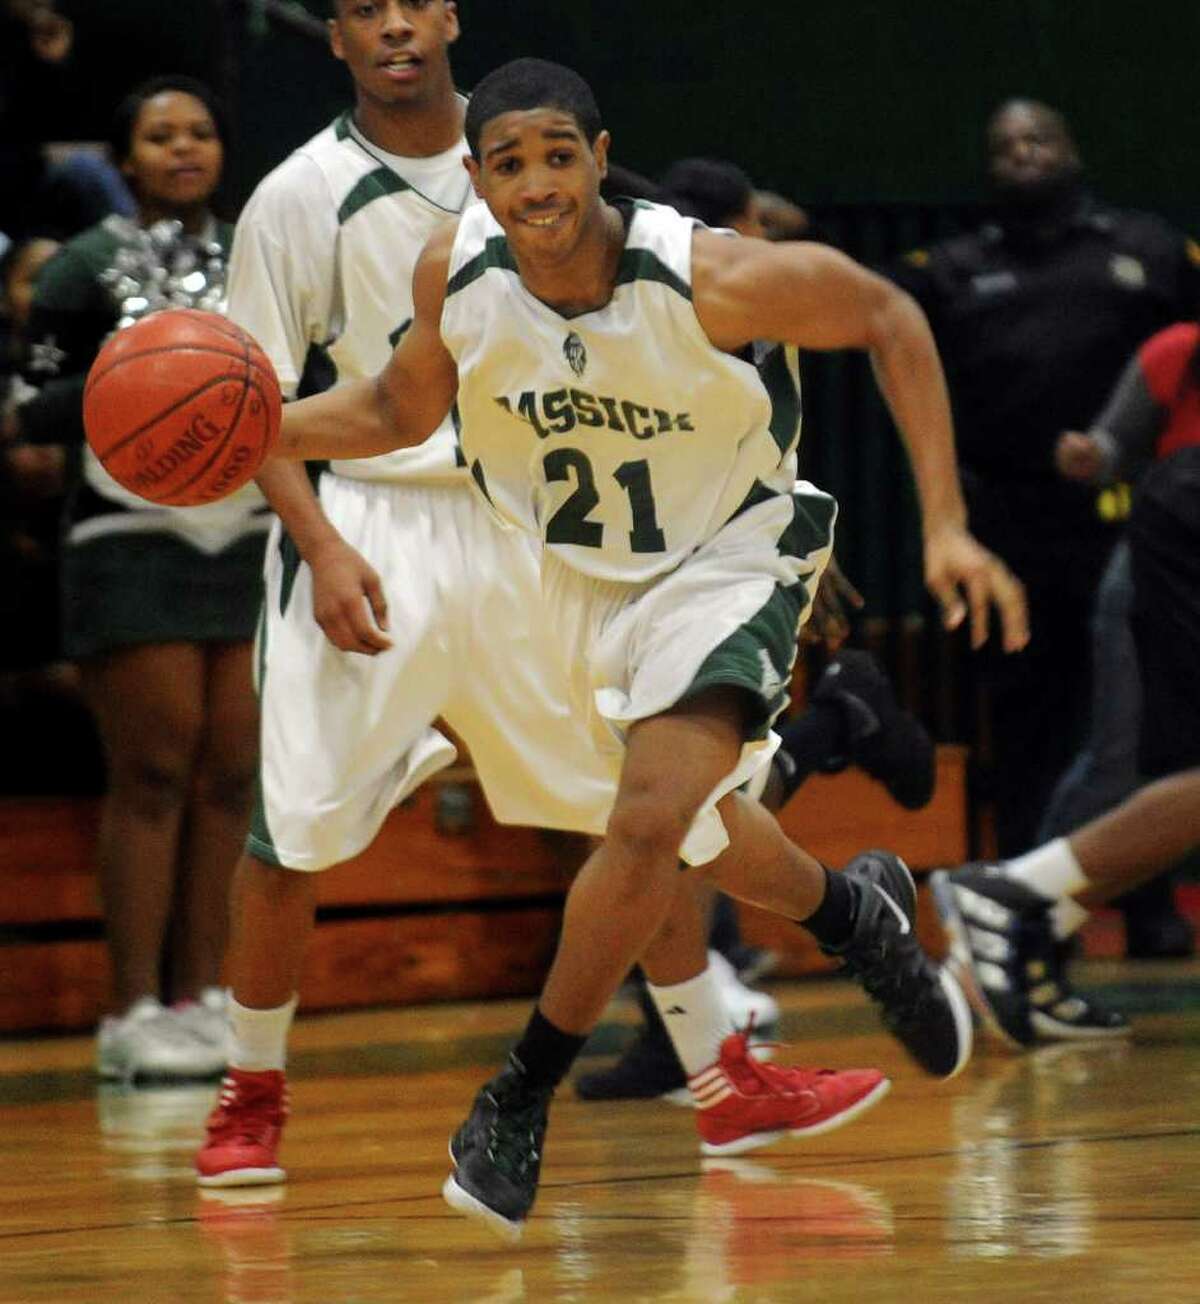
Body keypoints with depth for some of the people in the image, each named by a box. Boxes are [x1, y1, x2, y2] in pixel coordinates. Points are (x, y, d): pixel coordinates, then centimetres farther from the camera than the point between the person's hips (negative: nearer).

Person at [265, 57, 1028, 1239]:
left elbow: (888, 320, -15)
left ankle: (521, 1097, -7)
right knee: (681, 826, 19)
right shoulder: (454, 273, -19)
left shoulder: (710, 278, -31)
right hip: (587, 573, 5)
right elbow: (402, 408, 2)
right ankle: (855, 912, 50)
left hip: (729, 561, -5)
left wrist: (945, 525, -18)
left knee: (649, 825, -23)